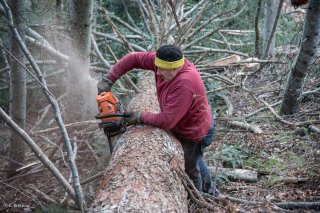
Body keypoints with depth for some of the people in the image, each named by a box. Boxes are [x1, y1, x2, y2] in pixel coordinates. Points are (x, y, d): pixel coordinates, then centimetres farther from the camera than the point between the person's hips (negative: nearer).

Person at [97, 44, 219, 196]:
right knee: (194, 161, 31)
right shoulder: (164, 61, -18)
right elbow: (133, 59, -12)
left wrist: (139, 117, -23)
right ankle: (210, 192, 55)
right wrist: (107, 80, -16)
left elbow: (166, 121, -35)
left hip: (195, 133, -9)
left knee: (189, 170, 11)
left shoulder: (184, 84, -40)